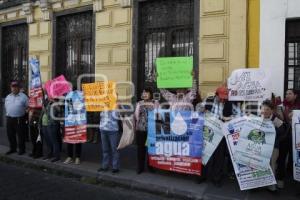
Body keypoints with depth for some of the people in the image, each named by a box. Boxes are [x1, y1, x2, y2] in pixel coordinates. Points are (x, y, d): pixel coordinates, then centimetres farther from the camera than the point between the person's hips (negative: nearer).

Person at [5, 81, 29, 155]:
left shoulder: (23, 96, -4)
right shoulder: (8, 97, 13)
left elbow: (28, 107, -4)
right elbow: (6, 107, 21)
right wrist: (8, 114, 12)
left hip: (19, 119, -5)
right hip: (9, 118, 6)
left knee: (21, 135, 0)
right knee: (10, 135, 12)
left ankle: (22, 149, 12)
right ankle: (12, 148, 26)